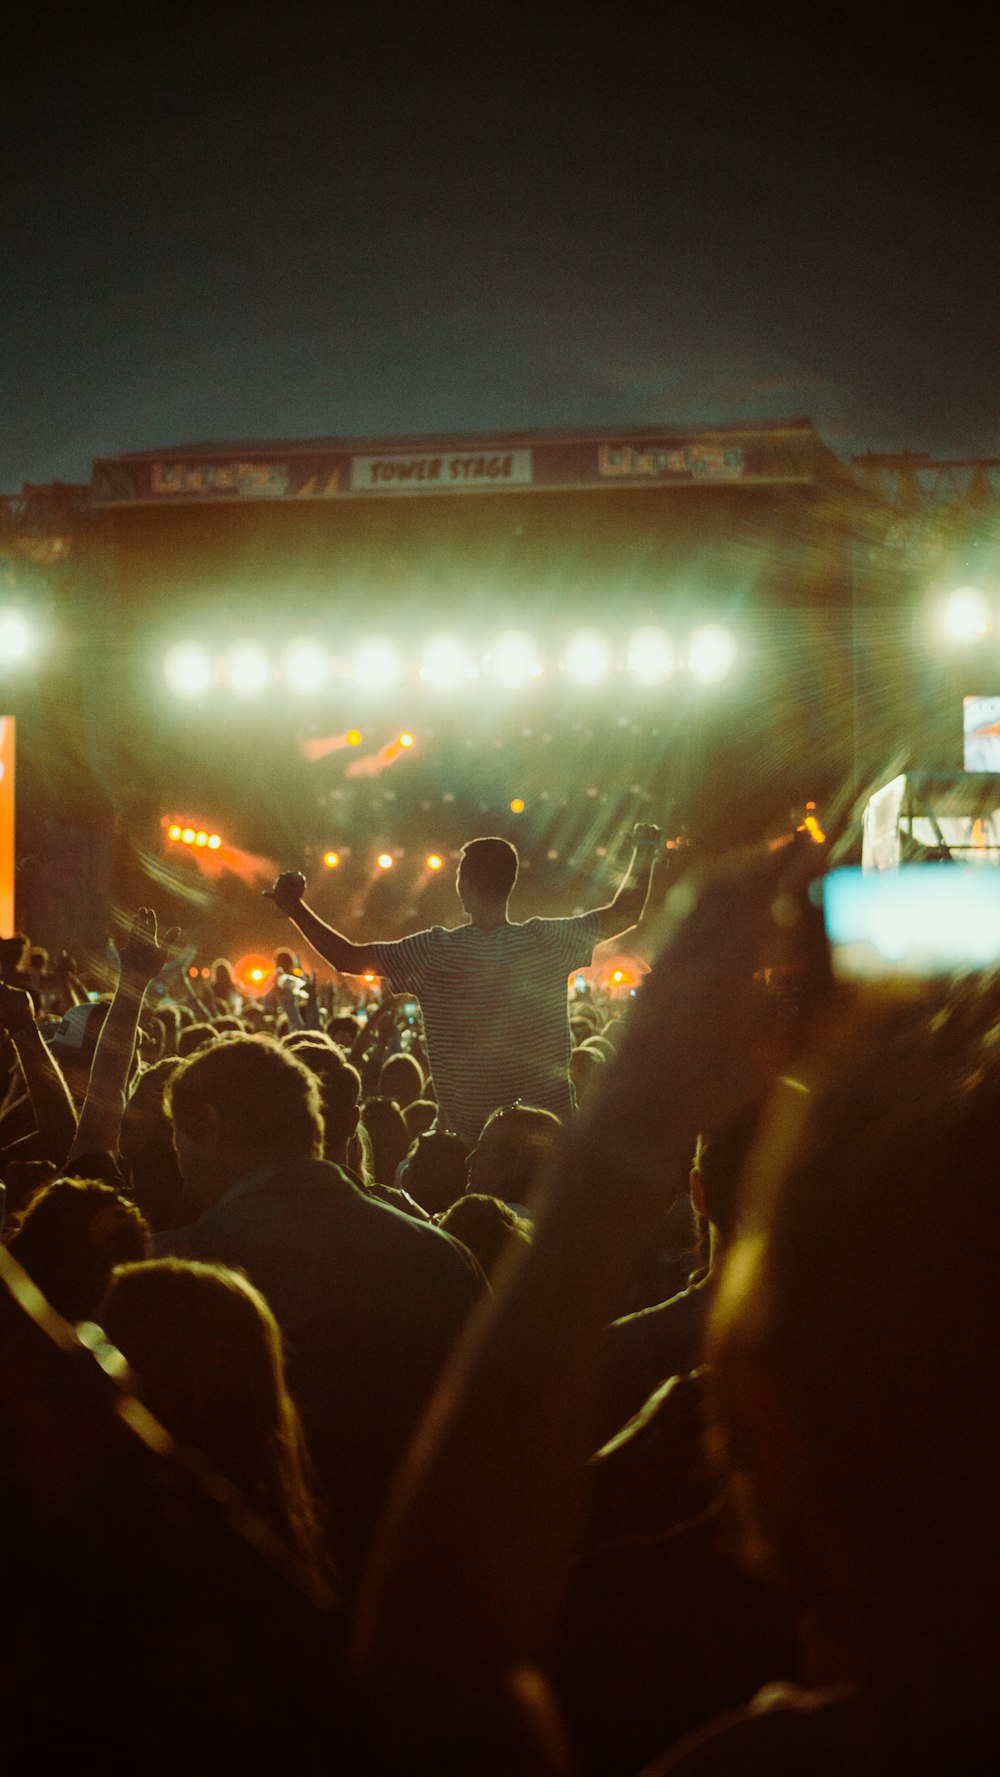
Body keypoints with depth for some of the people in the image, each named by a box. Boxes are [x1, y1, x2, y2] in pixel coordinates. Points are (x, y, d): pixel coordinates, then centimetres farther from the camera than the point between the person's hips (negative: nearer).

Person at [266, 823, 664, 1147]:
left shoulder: (435, 951, -12)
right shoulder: (546, 942, -8)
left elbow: (348, 958, -6)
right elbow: (623, 913, 5)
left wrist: (294, 907, 6)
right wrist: (645, 852, 21)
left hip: (467, 1137, -1)